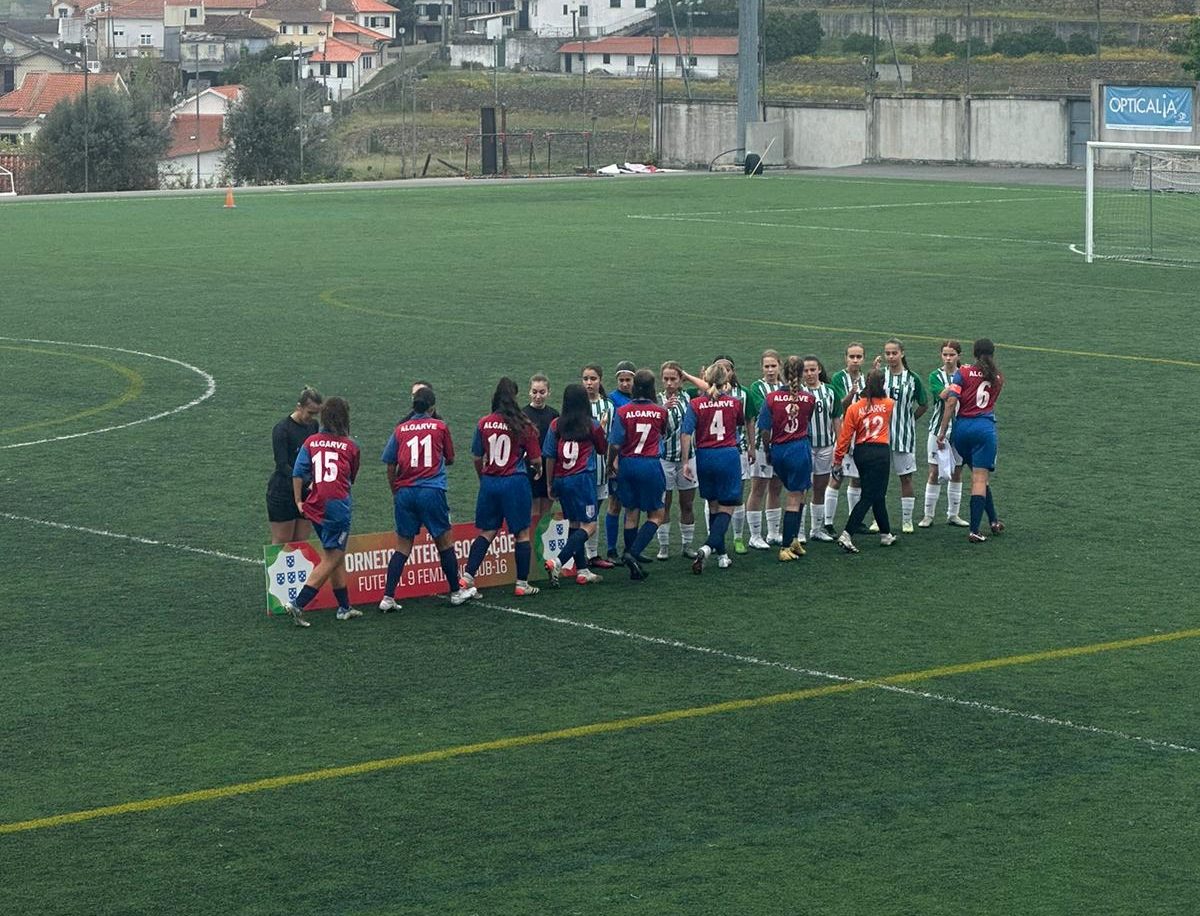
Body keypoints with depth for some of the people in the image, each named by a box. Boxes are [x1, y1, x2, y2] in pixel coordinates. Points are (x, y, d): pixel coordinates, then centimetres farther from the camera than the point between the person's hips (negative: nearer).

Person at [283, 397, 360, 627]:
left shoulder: (311, 442, 7)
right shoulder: (350, 446, 2)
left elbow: (298, 473, -3)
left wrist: (298, 500, 3)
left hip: (315, 505, 5)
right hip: (338, 505, -5)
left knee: (337, 556, 17)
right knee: (330, 560, -2)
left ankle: (344, 607, 23)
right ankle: (298, 605, -14)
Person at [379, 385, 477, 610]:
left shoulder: (400, 429, 4)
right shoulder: (440, 427, 2)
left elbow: (390, 467, 6)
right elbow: (449, 460, 13)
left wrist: (395, 493, 19)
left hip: (405, 493, 2)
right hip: (431, 491, -2)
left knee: (402, 547, 7)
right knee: (445, 542, 12)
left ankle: (388, 598, -1)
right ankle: (456, 592, 21)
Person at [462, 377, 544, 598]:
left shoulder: (483, 424, -1)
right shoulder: (524, 426, -8)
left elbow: (477, 458, 6)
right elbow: (536, 459, -5)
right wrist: (538, 469, 19)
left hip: (489, 482, 3)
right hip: (515, 482, -3)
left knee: (486, 532, 12)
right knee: (522, 534, 7)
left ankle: (468, 576, 5)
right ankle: (521, 584, 10)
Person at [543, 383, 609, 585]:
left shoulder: (556, 425, 3)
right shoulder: (592, 425, -3)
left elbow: (550, 456, 4)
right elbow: (603, 449, 13)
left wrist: (550, 484, 13)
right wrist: (601, 430, 31)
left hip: (561, 480, 5)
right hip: (583, 478, -5)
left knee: (574, 524, 16)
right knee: (589, 526, -3)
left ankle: (582, 571, 17)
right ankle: (558, 562, -22)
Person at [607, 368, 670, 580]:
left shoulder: (622, 412, -8)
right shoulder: (660, 412, -5)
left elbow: (615, 444, -11)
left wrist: (610, 466, 5)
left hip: (626, 465, 2)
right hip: (650, 465, -1)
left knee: (631, 513, 14)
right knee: (656, 515, 6)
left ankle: (630, 553, 17)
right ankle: (633, 553, -12)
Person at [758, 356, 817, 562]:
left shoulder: (771, 398, -8)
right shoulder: (809, 398, -6)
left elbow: (765, 430, -6)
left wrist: (767, 450, 9)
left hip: (778, 450, 2)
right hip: (800, 449, -2)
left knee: (796, 494, 22)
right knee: (795, 499, 3)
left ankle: (793, 540, 23)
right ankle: (787, 547, 0)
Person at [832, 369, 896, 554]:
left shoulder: (854, 408, -5)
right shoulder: (889, 405, -3)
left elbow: (845, 435, -5)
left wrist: (838, 459, 3)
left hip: (860, 453, 3)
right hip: (881, 452, -3)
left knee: (878, 495, 18)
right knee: (869, 496, -4)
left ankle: (886, 534, 29)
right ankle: (847, 534, -17)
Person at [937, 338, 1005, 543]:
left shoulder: (964, 373, 1)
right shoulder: (997, 378, 10)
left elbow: (951, 403, -9)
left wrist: (942, 432, -5)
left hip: (962, 426, 1)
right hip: (985, 427, -1)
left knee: (979, 476, 17)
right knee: (980, 479, -3)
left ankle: (993, 521, 25)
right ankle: (974, 530, -10)